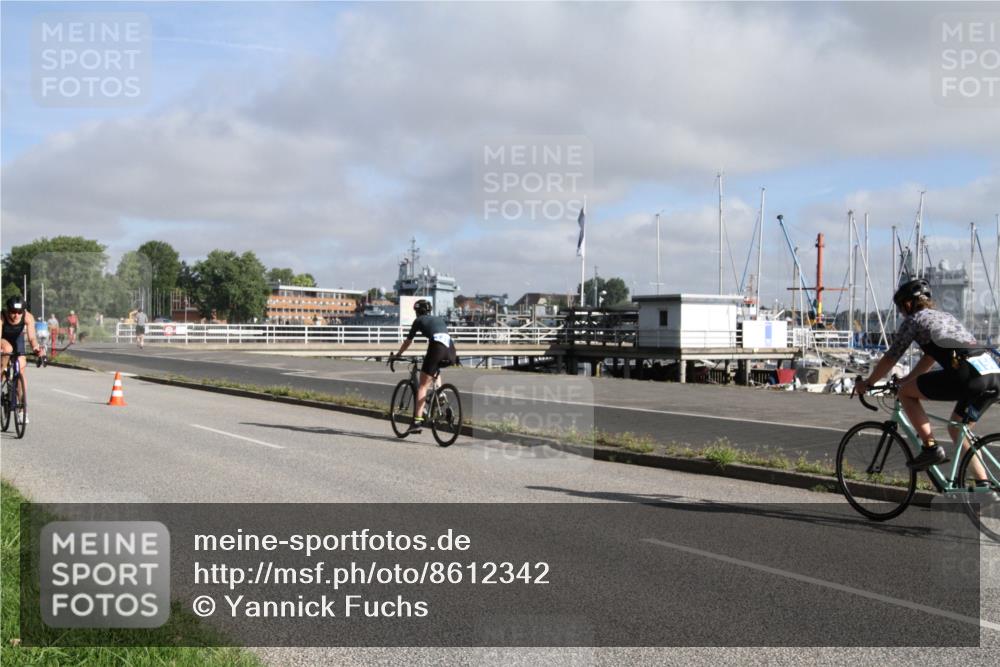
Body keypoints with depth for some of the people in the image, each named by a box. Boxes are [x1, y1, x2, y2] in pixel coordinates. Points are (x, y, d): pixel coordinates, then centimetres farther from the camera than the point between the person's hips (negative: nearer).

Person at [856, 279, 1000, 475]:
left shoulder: (914, 320, 10)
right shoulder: (946, 316, 32)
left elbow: (890, 358, 12)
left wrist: (867, 383, 24)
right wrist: (906, 379, 48)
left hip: (966, 374, -8)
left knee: (905, 392, 7)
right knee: (957, 429, 24)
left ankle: (931, 448, 1)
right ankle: (983, 484, 19)